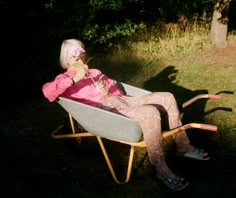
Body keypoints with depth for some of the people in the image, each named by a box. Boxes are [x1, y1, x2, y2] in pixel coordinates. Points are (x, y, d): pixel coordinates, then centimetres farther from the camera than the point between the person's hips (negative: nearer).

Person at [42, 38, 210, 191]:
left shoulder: (95, 72, 29)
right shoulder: (65, 79, 8)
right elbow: (47, 92, -16)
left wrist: (108, 92, -1)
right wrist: (75, 79, -20)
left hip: (122, 100, 8)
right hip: (105, 109, -8)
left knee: (167, 98, -2)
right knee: (150, 113, -32)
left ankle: (183, 147, 7)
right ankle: (162, 171, -22)